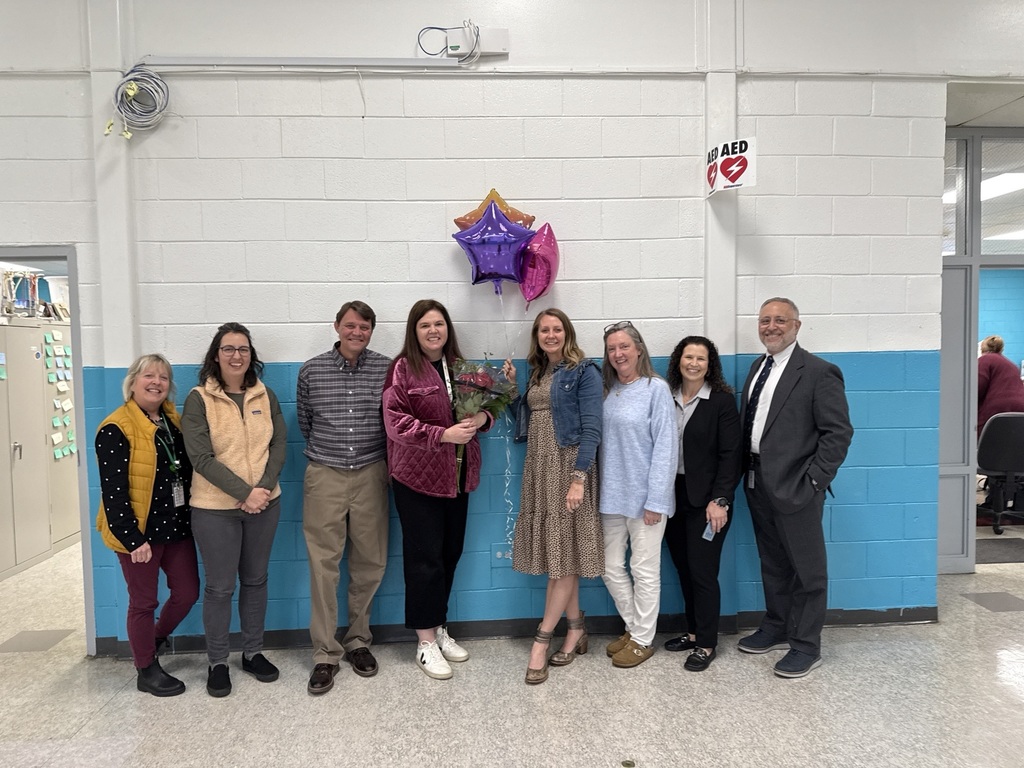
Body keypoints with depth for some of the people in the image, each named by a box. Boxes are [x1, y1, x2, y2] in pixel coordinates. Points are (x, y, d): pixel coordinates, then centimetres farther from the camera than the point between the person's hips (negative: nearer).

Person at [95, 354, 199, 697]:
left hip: (176, 526, 7)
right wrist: (133, 539, -19)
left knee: (188, 592, 13)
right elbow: (113, 492, -17)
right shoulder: (116, 429, -14)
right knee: (144, 602, 8)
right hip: (139, 531, -6)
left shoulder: (173, 420, 7)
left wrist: (192, 516, 7)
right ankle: (146, 670, 27)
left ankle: (155, 640, 40)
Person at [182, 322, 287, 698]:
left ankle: (253, 652, 30)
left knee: (255, 580, 15)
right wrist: (245, 492, -19)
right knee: (219, 587, 6)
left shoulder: (265, 396, 5)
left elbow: (278, 445, 2)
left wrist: (264, 487, -13)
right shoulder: (199, 399, -7)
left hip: (264, 503, 4)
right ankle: (217, 662, 23)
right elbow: (202, 458, -14)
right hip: (215, 508, -3)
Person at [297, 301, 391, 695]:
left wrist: (383, 461, 9)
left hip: (371, 475, 1)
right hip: (324, 475, 0)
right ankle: (325, 654, 13)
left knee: (370, 563, 8)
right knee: (324, 565, 0)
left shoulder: (386, 368, 0)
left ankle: (358, 640, 27)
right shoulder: (311, 370, 2)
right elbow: (304, 421, 15)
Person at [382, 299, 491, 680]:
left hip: (457, 477, 6)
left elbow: (482, 406, 16)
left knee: (450, 553, 14)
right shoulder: (403, 369, -9)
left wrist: (482, 417, -8)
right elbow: (395, 423, -15)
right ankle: (425, 641, 16)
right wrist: (443, 434, -24)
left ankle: (439, 627, 32)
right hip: (417, 477, -6)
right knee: (425, 558, 2)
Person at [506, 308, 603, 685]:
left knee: (565, 551, -3)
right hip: (538, 468, 7)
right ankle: (576, 628, 23)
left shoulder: (584, 372, -5)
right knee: (554, 551, 9)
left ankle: (541, 641, 4)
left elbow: (591, 428, -12)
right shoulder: (535, 373, 15)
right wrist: (511, 388, 7)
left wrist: (579, 478, -20)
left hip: (569, 466, -7)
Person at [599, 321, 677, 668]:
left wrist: (656, 499, -15)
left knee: (644, 570, 8)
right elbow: (601, 441, 8)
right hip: (612, 494, 6)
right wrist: (597, 488, 2)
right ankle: (633, 627, 34)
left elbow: (666, 446, -12)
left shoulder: (656, 389, -9)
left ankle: (643, 639, 25)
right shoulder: (607, 389, 7)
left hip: (644, 495, -6)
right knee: (611, 568, 13)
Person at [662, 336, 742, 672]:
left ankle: (706, 643, 16)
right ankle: (693, 631, 31)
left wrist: (720, 500, -15)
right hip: (672, 496, 5)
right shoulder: (666, 398, 5)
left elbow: (731, 454, -9)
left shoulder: (722, 401, -6)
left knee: (703, 572, 1)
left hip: (705, 500, -4)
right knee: (684, 569, 14)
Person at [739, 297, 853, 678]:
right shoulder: (759, 366, 12)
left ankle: (806, 646, 21)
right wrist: (748, 473, 5)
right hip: (758, 484, 7)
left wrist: (813, 480, -17)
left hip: (795, 487, -7)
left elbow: (838, 432, -13)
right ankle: (776, 629, 36)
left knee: (806, 569, 7)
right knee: (772, 563, 20)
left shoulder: (819, 372, -11)